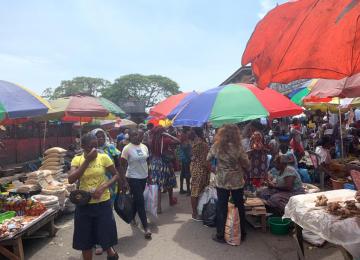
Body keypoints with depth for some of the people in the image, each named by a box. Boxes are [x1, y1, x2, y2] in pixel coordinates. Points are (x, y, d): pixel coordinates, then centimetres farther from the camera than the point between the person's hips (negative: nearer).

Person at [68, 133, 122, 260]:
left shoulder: (103, 157, -5)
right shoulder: (77, 159, -3)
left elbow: (116, 175, -1)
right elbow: (71, 180, -16)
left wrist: (103, 187, -16)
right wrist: (87, 160, -20)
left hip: (103, 203, -1)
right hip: (84, 204, 2)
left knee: (105, 235, 8)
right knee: (85, 240, 12)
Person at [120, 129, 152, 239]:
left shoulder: (144, 147, 4)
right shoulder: (127, 148, -12)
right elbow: (122, 165, -10)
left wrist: (149, 175, 10)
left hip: (144, 177, 6)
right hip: (133, 178, -6)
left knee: (136, 199, 18)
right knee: (140, 202, -5)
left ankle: (132, 217, 40)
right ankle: (146, 227, 1)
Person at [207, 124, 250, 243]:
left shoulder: (216, 146, -9)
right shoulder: (238, 147, -15)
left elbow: (208, 158, 7)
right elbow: (247, 164, -8)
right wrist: (243, 171, 12)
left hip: (221, 181, 1)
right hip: (237, 181, 0)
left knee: (221, 208, 11)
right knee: (240, 207, 16)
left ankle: (220, 235, 20)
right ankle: (242, 234, 30)